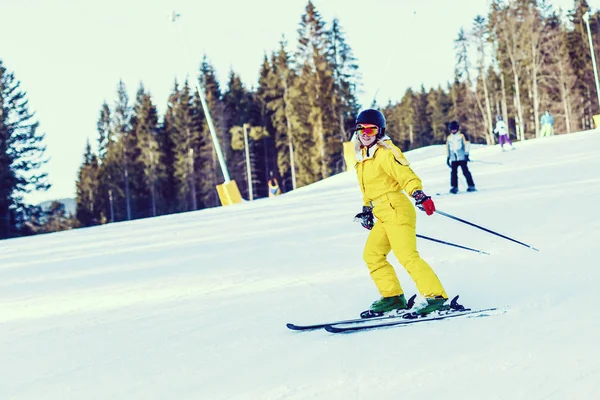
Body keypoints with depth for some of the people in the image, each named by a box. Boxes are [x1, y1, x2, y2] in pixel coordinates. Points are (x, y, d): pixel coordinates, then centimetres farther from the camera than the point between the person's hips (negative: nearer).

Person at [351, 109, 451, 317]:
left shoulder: (385, 153, -10)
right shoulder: (363, 159, 17)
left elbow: (406, 175, -21)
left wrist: (419, 195, -34)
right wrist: (367, 210, 31)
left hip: (396, 209, -10)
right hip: (383, 216, 10)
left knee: (407, 255, -19)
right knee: (372, 254, 11)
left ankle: (436, 296, -22)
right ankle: (392, 297, 14)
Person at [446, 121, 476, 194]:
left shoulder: (462, 136, 1)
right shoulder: (449, 138, 14)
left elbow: (467, 145, -2)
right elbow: (448, 148, 22)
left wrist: (466, 155, -9)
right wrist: (448, 157, 19)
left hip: (462, 157, -4)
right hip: (453, 159, 4)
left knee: (465, 172, -6)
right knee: (453, 172, -3)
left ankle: (471, 186, -1)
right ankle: (454, 187, 3)